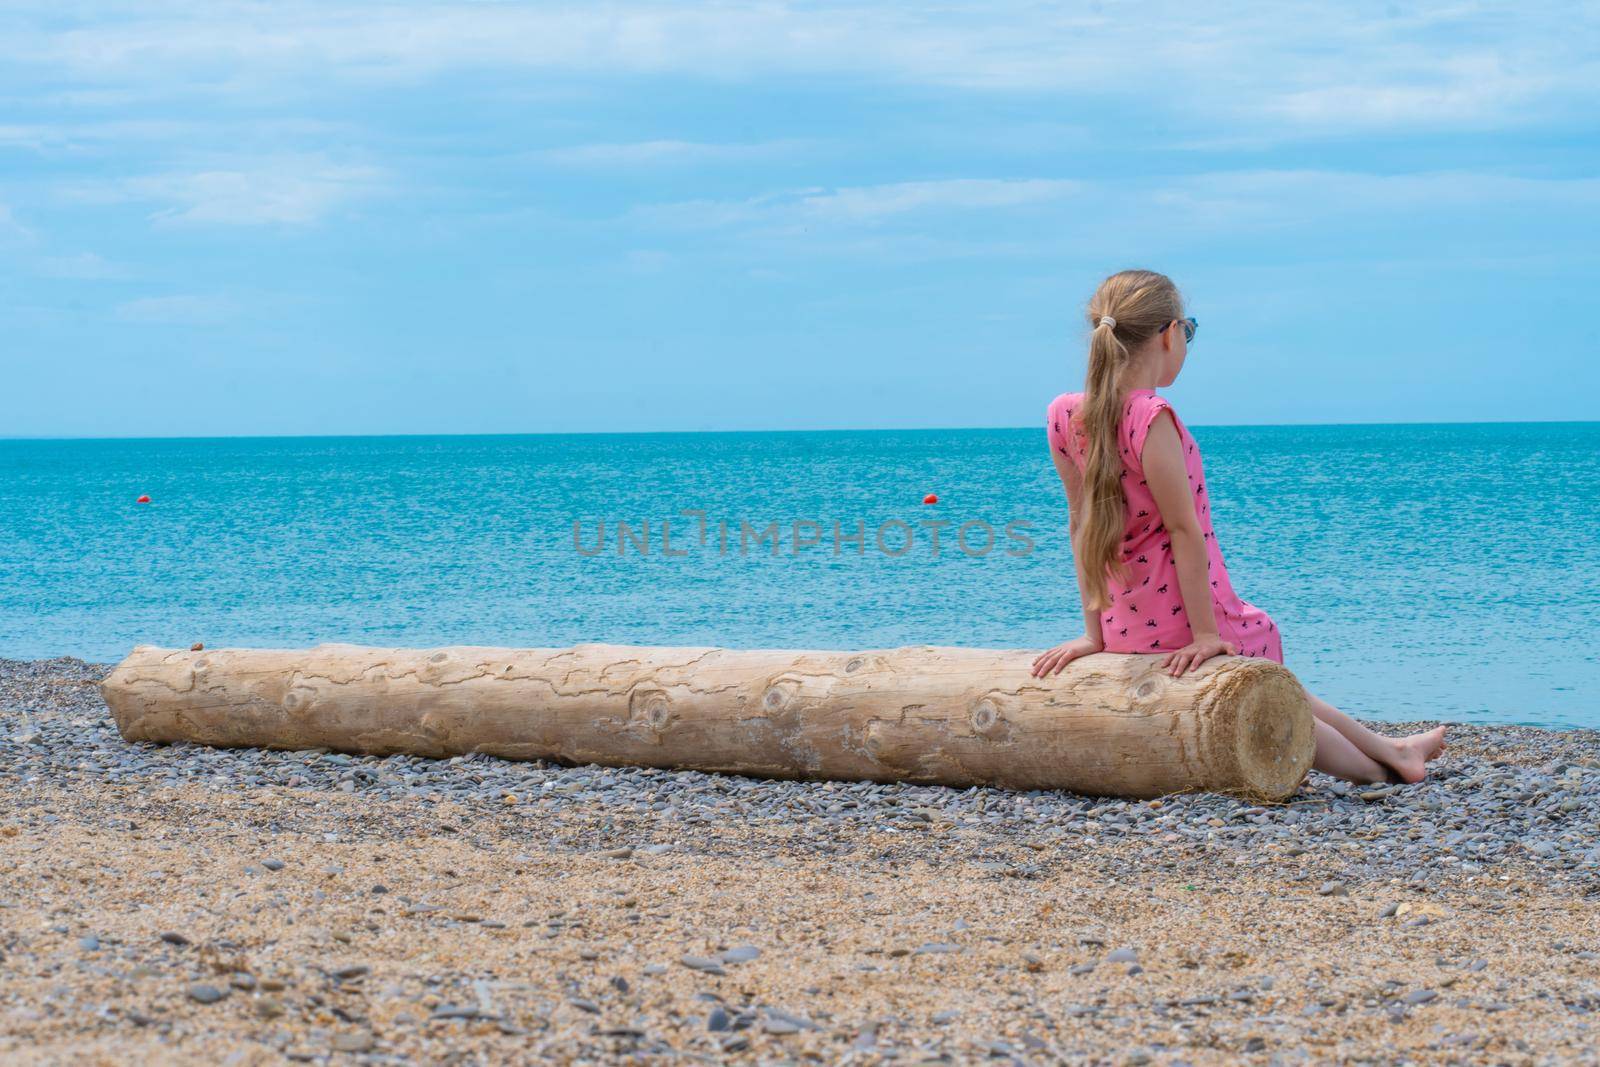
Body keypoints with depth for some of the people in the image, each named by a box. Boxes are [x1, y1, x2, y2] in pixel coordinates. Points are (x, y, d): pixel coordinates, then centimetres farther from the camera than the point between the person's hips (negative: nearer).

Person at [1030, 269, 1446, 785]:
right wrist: (1205, 632, -16)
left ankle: (1387, 749, 41)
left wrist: (1094, 629, 6)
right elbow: (1183, 528, -20)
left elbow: (1080, 521, 3)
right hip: (1178, 624, -8)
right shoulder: (1153, 418, -23)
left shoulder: (1064, 415, -1)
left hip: (1125, 627, 8)